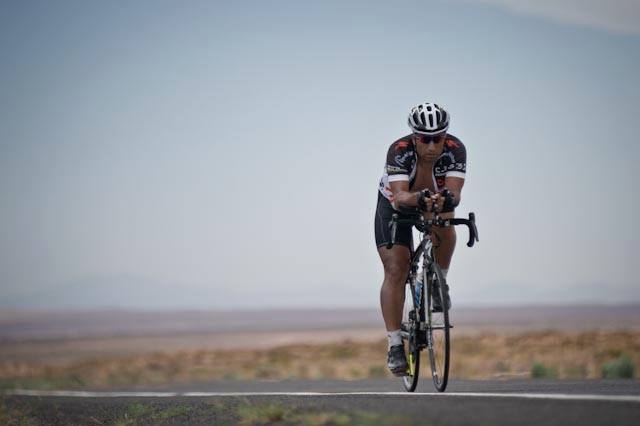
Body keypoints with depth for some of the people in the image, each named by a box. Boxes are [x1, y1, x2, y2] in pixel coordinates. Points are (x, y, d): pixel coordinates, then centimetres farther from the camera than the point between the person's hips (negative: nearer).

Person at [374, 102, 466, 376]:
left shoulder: (455, 150, -30)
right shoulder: (399, 151, -34)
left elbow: (454, 192, -41)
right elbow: (400, 195, -45)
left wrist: (447, 198, -64)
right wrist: (417, 198, -66)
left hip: (436, 204, 1)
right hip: (395, 205, -1)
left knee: (443, 226, -34)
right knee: (396, 270, -15)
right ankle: (395, 345, -11)